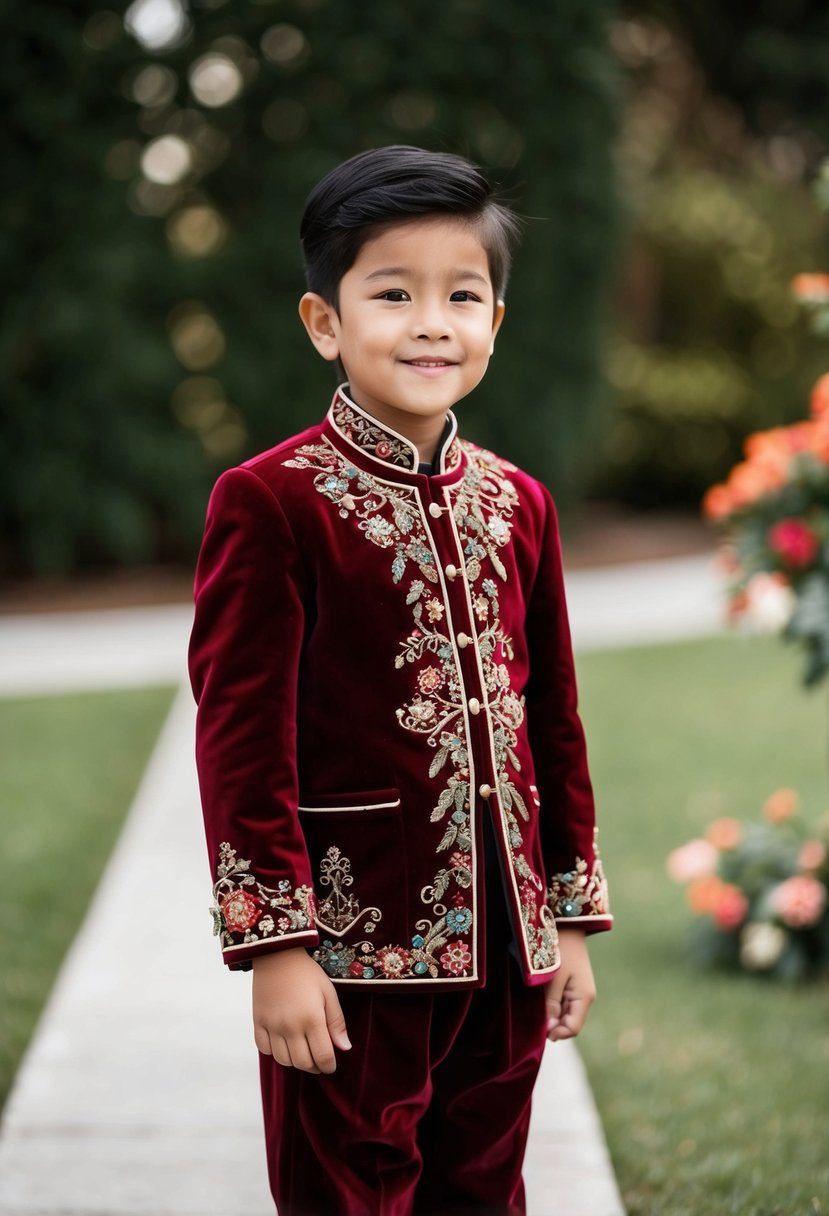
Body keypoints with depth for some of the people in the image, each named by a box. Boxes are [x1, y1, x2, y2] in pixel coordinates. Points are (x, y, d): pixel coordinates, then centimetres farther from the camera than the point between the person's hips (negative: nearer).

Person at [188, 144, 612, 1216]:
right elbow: (242, 735, -12)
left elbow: (553, 721, 13)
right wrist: (275, 945, -14)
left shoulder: (516, 505, 8)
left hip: (502, 942, 5)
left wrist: (569, 919, 12)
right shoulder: (270, 501, -10)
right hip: (353, 939, -5)